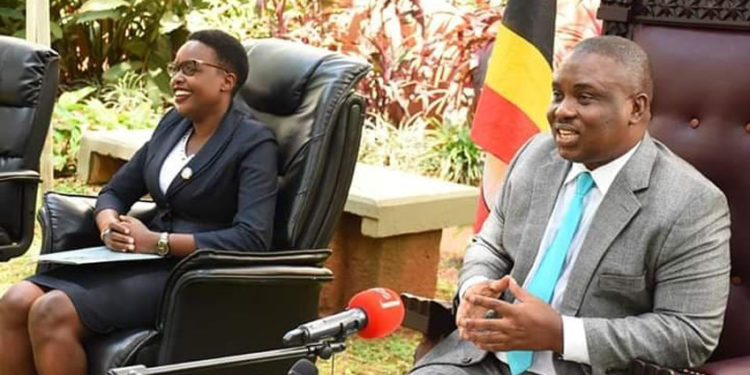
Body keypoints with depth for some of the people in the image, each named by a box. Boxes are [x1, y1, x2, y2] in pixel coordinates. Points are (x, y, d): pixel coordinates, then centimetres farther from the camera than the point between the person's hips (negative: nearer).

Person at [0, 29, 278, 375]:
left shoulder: (254, 142, -9)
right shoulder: (173, 123, 14)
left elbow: (253, 239, -21)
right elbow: (115, 191, 17)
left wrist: (158, 242, -20)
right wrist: (109, 225, -8)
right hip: (142, 259, 7)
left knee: (51, 313, -26)